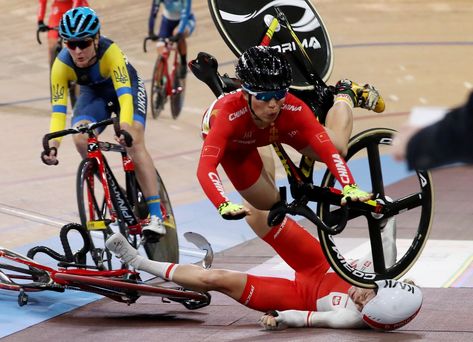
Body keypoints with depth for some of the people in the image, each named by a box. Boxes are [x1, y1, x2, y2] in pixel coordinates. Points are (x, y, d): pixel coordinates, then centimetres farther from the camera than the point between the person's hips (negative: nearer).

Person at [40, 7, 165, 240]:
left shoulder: (110, 52, -38)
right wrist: (53, 143, -45)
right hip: (94, 93, 3)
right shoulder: (62, 64, -29)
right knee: (81, 139, -26)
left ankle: (156, 216, -26)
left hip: (126, 88, -3)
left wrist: (125, 127, -63)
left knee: (134, 143, -26)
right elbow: (58, 109, -30)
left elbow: (124, 94, -46)